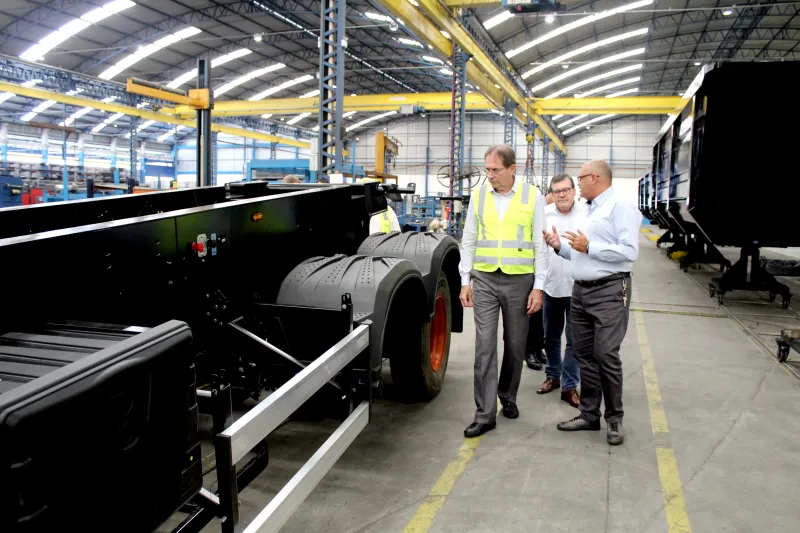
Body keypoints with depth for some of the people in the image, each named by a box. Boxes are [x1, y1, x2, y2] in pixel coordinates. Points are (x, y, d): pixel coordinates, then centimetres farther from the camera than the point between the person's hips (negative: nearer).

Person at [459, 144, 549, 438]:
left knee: (515, 345, 11)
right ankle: (485, 414, 2)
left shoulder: (532, 196, -2)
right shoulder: (478, 196, 4)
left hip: (519, 280, -1)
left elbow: (540, 245, -1)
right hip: (485, 280, 1)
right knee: (484, 346, -4)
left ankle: (508, 397, 33)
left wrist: (538, 287, -5)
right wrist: (465, 281, 3)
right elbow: (468, 241, 8)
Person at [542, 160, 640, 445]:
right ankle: (589, 415, 18)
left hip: (609, 291, -8)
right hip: (580, 290, 9)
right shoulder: (587, 210, 20)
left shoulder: (620, 206, -8)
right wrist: (561, 246, 8)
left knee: (606, 355, -7)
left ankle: (614, 418, 8)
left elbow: (630, 251, -18)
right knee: (585, 355, 9)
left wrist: (589, 247, -16)